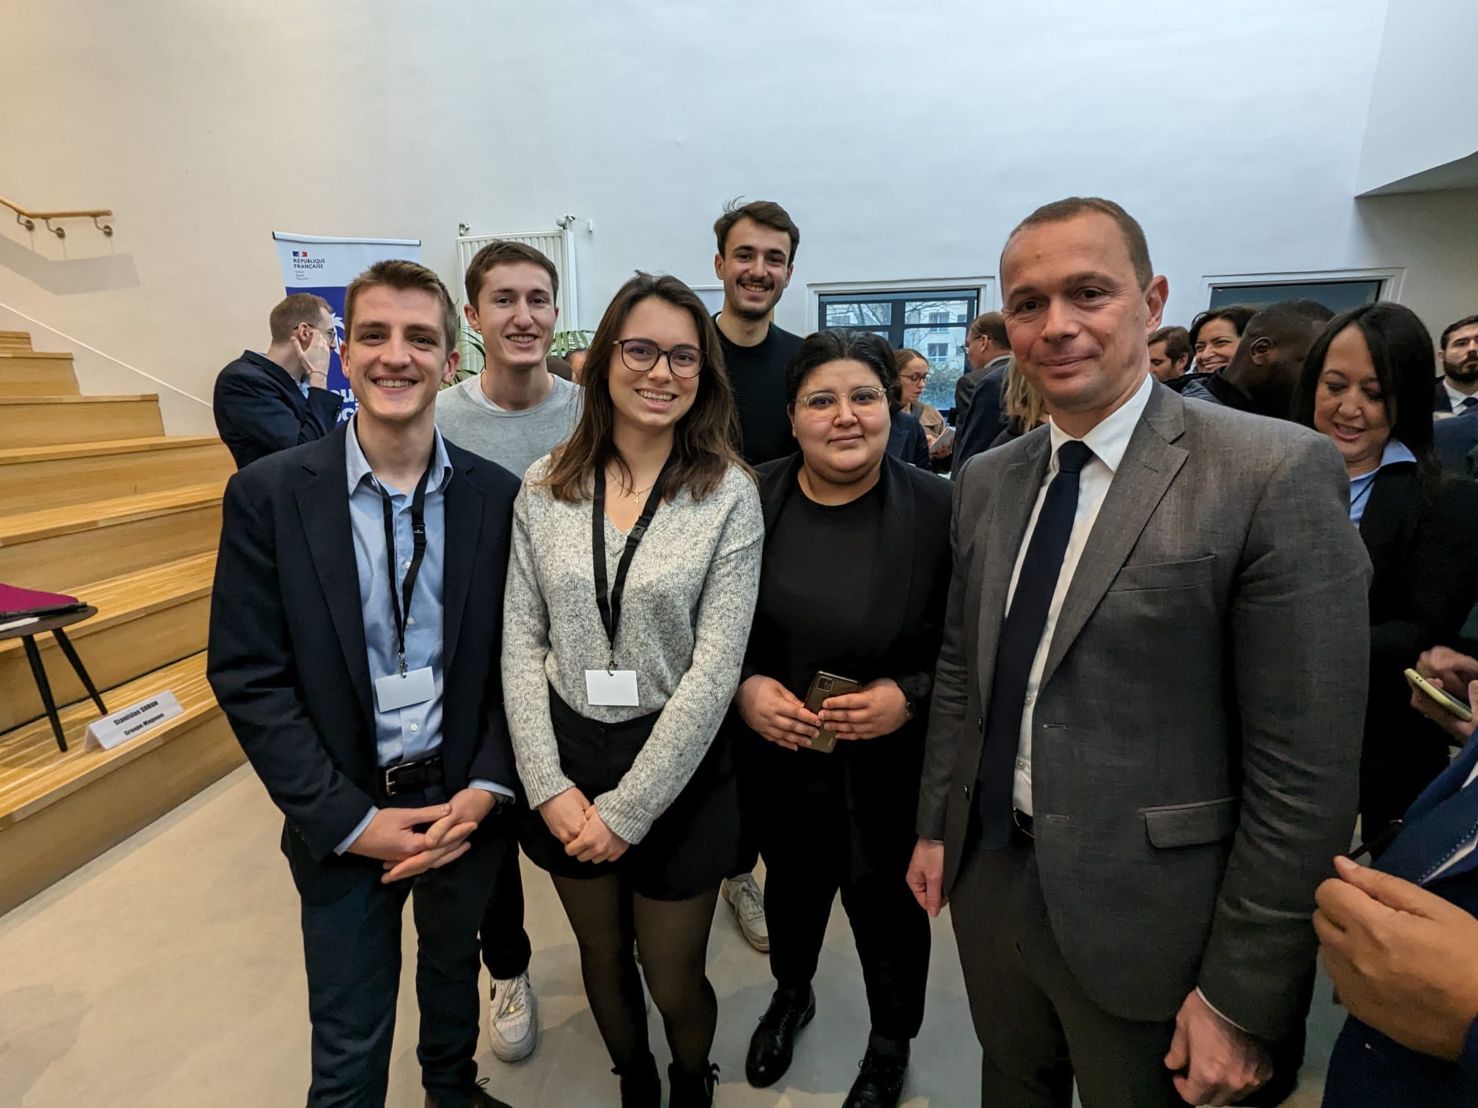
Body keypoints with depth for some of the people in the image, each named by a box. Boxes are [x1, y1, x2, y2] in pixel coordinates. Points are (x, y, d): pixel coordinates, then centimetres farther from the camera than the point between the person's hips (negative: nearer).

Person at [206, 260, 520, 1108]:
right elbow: (248, 677, -10)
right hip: (344, 818, -1)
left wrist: (484, 791, -12)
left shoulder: (499, 495, -8)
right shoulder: (269, 493, -11)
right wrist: (353, 819, -13)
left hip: (466, 803, 2)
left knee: (454, 972, 27)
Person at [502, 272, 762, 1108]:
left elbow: (715, 668, -15)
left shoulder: (730, 495, -12)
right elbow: (522, 641, -2)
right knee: (603, 961, 23)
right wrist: (548, 784, -9)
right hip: (568, 761, 3)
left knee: (674, 982, 15)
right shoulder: (547, 486, -3)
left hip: (678, 770, -2)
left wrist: (628, 809, -14)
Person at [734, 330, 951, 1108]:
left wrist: (910, 696, -23)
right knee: (791, 885, 27)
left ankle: (892, 1043, 52)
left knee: (887, 904, 19)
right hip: (777, 756, 3)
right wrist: (742, 687, -17)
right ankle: (791, 995, 61)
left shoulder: (940, 509, -15)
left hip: (891, 766, -2)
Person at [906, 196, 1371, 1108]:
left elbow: (1306, 767, -16)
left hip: (1140, 917, -5)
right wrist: (936, 827, 11)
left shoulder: (1275, 473, -17)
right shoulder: (986, 481, 1)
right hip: (988, 876, 5)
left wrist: (1242, 997, -12)